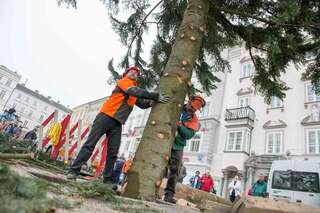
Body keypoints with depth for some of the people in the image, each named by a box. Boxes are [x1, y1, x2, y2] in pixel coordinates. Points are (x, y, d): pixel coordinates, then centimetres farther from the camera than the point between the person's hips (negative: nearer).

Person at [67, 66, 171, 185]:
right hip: (106, 117, -7)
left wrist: (153, 101, -2)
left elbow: (143, 104, 19)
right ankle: (74, 170, 3)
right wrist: (155, 96, -22)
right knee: (90, 144, -5)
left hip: (117, 123, 7)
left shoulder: (135, 91, 21)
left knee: (113, 153, 1)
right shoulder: (124, 81, -1)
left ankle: (108, 180, 7)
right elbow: (136, 92, -18)